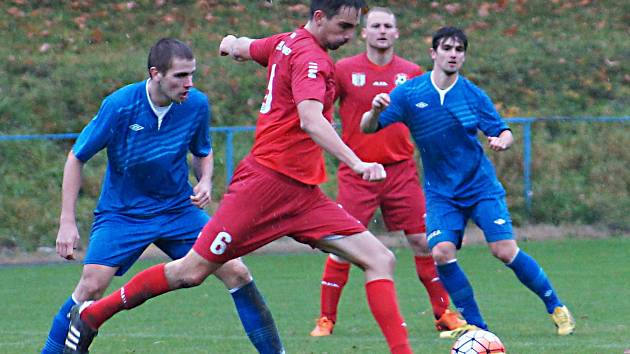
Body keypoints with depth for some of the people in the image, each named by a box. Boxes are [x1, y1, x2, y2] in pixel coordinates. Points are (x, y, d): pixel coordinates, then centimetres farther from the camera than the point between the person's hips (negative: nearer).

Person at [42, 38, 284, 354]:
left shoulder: (197, 104, -9)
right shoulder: (120, 106, -20)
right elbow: (76, 158, -9)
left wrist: (205, 182, -10)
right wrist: (67, 222, -14)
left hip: (179, 209, 3)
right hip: (122, 213, -3)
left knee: (236, 273, -9)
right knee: (92, 286, -20)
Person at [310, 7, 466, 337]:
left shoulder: (411, 73, 6)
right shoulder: (344, 70, 0)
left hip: (401, 170, 2)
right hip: (356, 171, -2)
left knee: (423, 241, -1)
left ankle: (443, 314, 9)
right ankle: (326, 320, 3)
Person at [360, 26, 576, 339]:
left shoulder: (473, 95, -4)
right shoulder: (409, 93, -5)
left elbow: (504, 132, 0)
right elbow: (367, 128, -5)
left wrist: (501, 141, -25)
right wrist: (376, 110, -29)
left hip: (481, 186, -1)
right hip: (441, 193, 1)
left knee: (505, 250, -12)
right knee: (441, 252, -19)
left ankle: (556, 308, 7)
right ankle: (473, 324, -3)